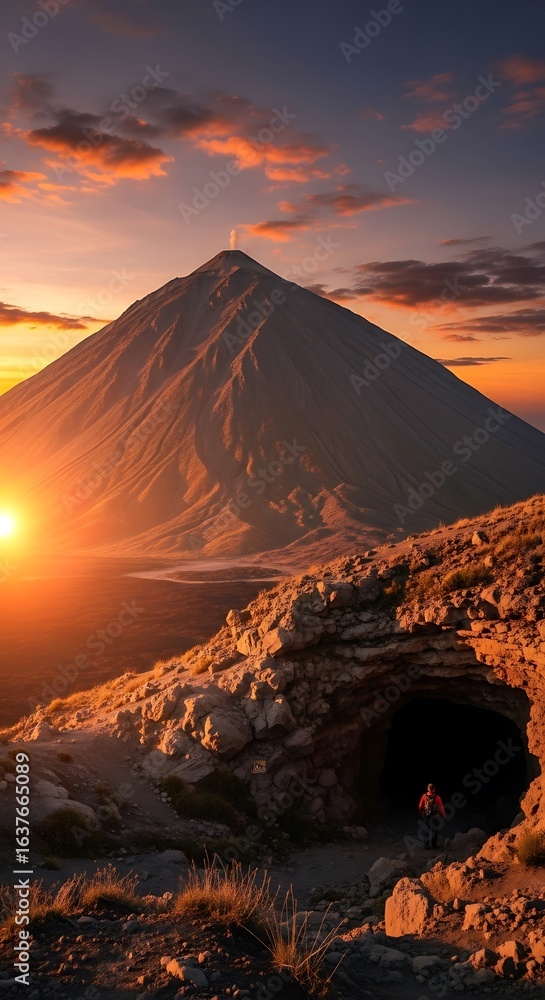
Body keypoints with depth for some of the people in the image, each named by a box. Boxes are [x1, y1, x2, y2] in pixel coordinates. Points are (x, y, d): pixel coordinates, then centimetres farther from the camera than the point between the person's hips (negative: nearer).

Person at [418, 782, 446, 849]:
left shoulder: (424, 796, -9)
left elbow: (420, 806, -3)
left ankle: (427, 844, 24)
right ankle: (432, 845, 14)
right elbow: (441, 807, -12)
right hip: (434, 816, -3)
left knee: (427, 830, 18)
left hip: (425, 816, 3)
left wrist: (421, 814, 15)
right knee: (433, 831, 11)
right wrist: (443, 816, 2)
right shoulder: (436, 797, -17)